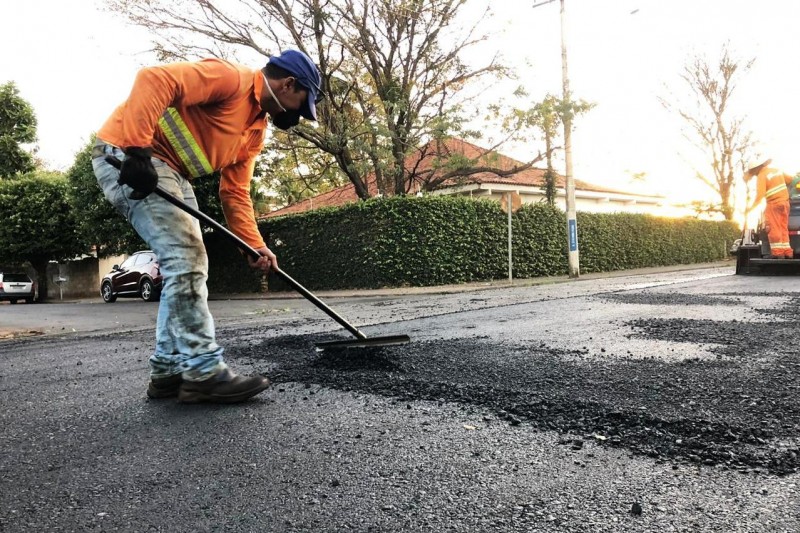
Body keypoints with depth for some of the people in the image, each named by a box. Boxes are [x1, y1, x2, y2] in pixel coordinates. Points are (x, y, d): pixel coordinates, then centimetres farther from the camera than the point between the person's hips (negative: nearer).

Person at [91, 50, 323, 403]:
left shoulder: (257, 130, 13)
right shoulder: (231, 78, -14)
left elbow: (235, 193, 11)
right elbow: (154, 80, -26)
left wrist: (255, 245, 1)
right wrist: (136, 151, -33)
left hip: (170, 172, 10)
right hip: (126, 156, -10)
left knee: (189, 263, 7)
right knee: (186, 258, -17)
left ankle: (169, 371, 13)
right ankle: (203, 372, -12)